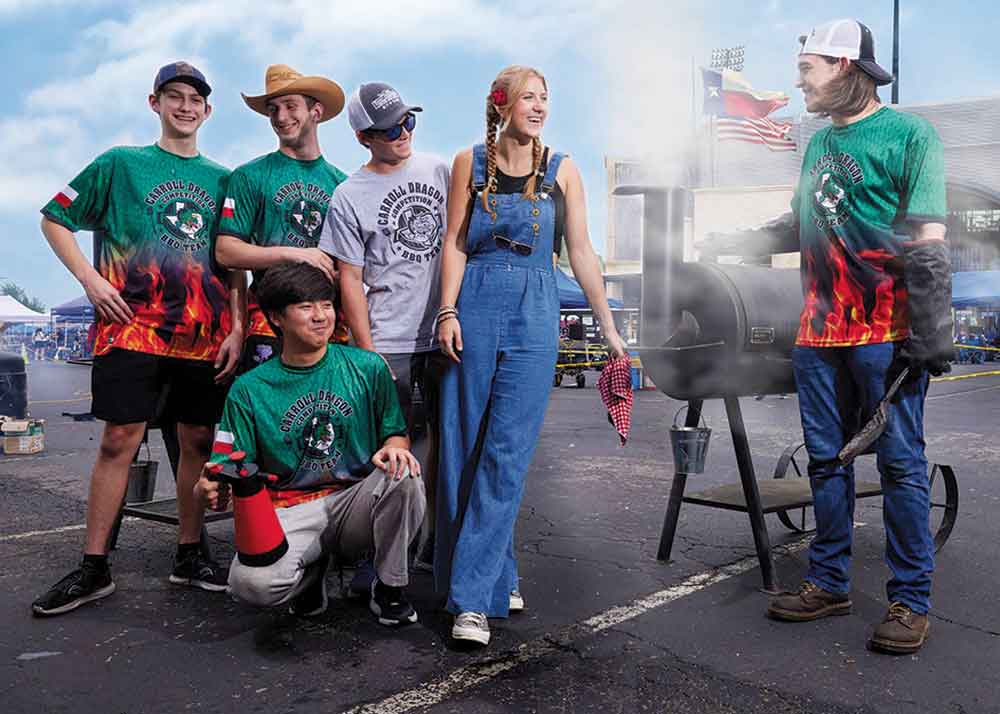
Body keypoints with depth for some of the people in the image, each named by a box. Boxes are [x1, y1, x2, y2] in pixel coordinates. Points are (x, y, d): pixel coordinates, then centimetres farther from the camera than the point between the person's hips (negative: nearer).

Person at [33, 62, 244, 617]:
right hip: (132, 328, -3)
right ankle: (94, 568, 6)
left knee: (199, 441, 6)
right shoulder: (121, 164, 8)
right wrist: (90, 279, -5)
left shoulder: (221, 179, 15)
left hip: (205, 334, 3)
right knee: (119, 440, -4)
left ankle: (189, 555, 19)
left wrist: (237, 328, 3)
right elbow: (53, 219, 10)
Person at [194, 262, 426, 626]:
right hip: (289, 512, -1)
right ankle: (311, 567, 8)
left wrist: (394, 446, -17)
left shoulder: (367, 367, 2)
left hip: (355, 502, 1)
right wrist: (209, 488, -24)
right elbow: (229, 465, 0)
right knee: (251, 582, -31)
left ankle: (390, 586, -4)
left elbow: (395, 430, 8)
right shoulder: (249, 388, 1)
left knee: (404, 478, -31)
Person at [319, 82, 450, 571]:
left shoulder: (438, 171, 8)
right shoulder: (349, 197, -2)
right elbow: (350, 281, -2)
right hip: (389, 344, -4)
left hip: (446, 332, 4)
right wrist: (367, 352, -7)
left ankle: (436, 545, 23)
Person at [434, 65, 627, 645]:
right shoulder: (471, 162, 8)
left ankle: (474, 596, -1)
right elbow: (455, 243, 6)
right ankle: (498, 576, 17)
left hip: (535, 315, 0)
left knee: (507, 454, -7)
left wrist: (610, 330, 5)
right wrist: (448, 311, -6)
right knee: (464, 450, 1)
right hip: (475, 307, 1)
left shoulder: (561, 171, 8)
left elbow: (582, 252, 7)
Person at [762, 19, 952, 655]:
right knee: (827, 459, 10)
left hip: (885, 333, -7)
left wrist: (929, 332, -15)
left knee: (901, 461, -1)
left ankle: (911, 600, 10)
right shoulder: (819, 143, 18)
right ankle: (830, 583, 21)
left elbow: (928, 242, -10)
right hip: (821, 333, 7)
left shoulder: (909, 134, -3)